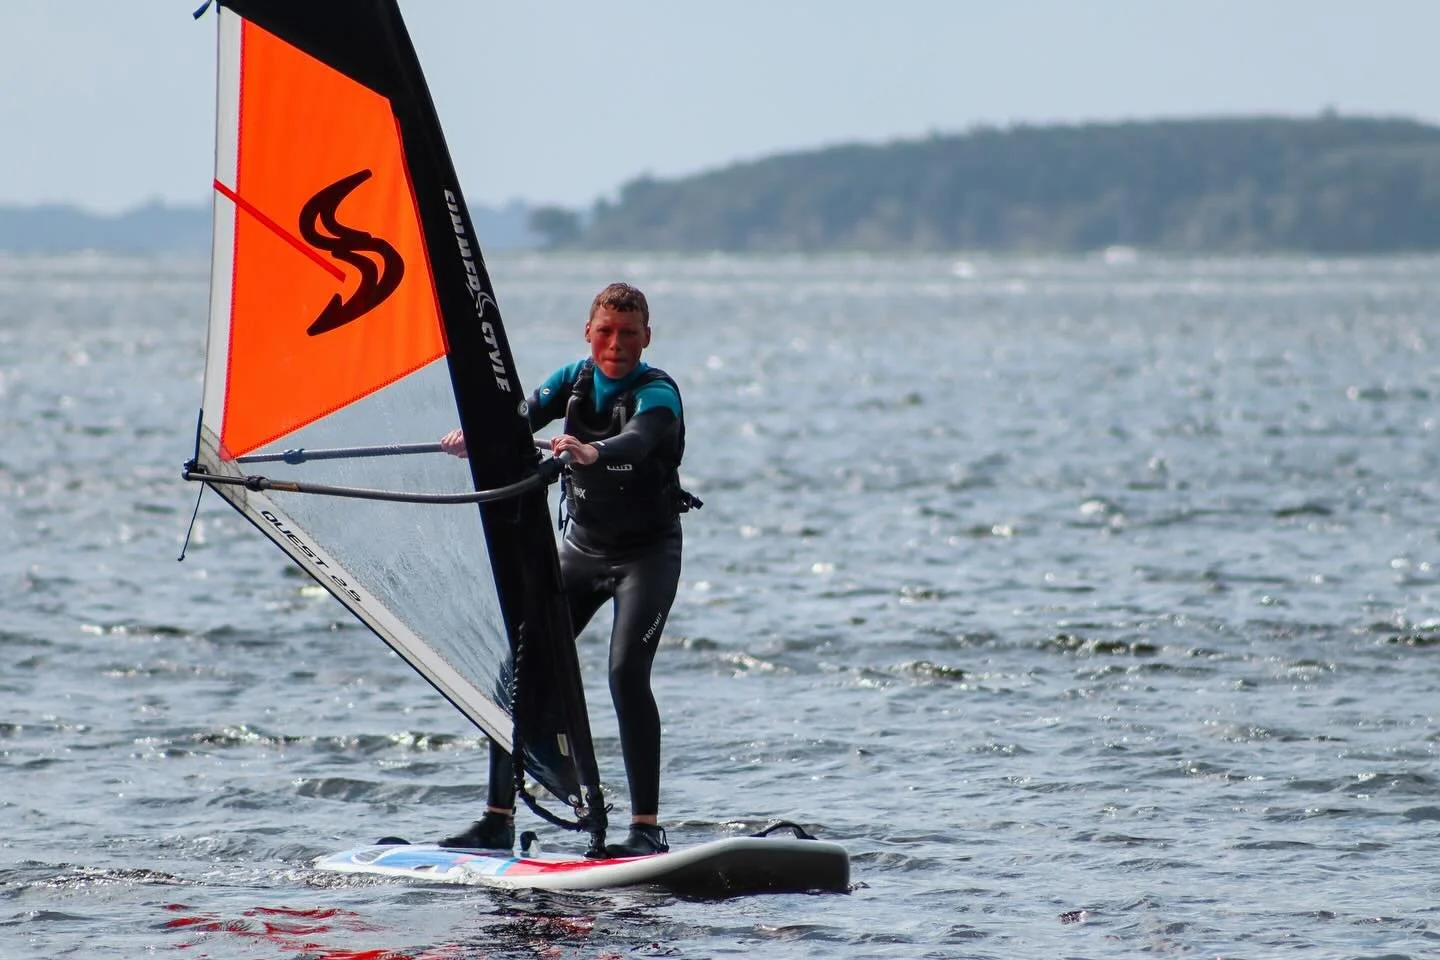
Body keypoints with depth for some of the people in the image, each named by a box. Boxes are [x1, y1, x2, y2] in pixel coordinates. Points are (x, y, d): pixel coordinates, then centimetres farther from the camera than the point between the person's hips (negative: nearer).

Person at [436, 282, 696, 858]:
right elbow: (523, 416, -15)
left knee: (627, 673, -23)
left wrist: (592, 453, -59)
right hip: (582, 546, 6)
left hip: (647, 551, -6)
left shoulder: (656, 393, -16)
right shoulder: (573, 380, 0)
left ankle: (647, 829, -20)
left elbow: (637, 441, -37)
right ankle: (498, 820, 4)